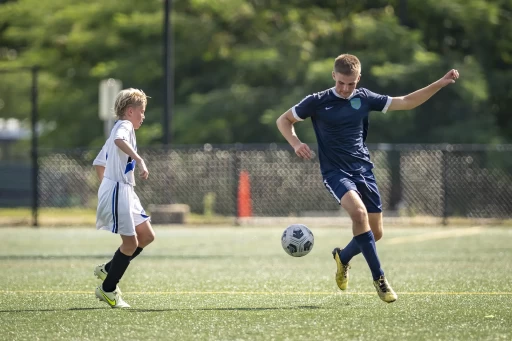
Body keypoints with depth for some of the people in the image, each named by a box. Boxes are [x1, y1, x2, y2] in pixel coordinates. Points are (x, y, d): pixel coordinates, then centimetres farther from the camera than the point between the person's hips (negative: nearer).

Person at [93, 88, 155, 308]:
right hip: (117, 191, -10)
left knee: (147, 236, 10)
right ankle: (108, 289, 3)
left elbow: (99, 163, 28)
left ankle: (108, 269, 17)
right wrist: (139, 160, -44)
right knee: (130, 243, -8)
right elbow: (119, 140, -35)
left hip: (125, 191, 10)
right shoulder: (124, 125, -8)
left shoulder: (120, 128, 23)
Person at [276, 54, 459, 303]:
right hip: (336, 172, -5)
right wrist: (296, 143, -15)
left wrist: (440, 84, 6)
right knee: (359, 212, -31)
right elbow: (284, 120, 4)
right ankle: (378, 278, -23)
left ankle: (343, 257, 36)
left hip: (363, 170, 5)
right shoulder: (317, 102, -5)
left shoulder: (364, 98, 4)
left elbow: (406, 102, 11)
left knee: (375, 233, 3)